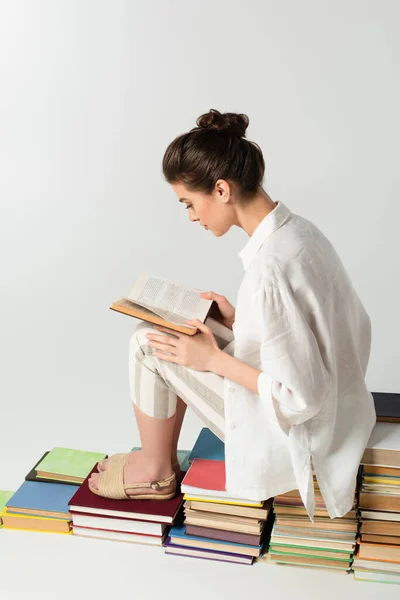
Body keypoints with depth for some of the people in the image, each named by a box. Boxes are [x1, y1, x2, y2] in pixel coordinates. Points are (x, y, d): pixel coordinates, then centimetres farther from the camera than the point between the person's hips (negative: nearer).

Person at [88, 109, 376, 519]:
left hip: (295, 435, -9)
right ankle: (164, 457, 26)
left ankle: (156, 472, 16)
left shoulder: (268, 270, -32)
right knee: (182, 335, 14)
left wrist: (215, 359, -17)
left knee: (149, 343, -5)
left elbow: (300, 398, -26)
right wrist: (238, 320, 6)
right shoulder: (297, 228, -3)